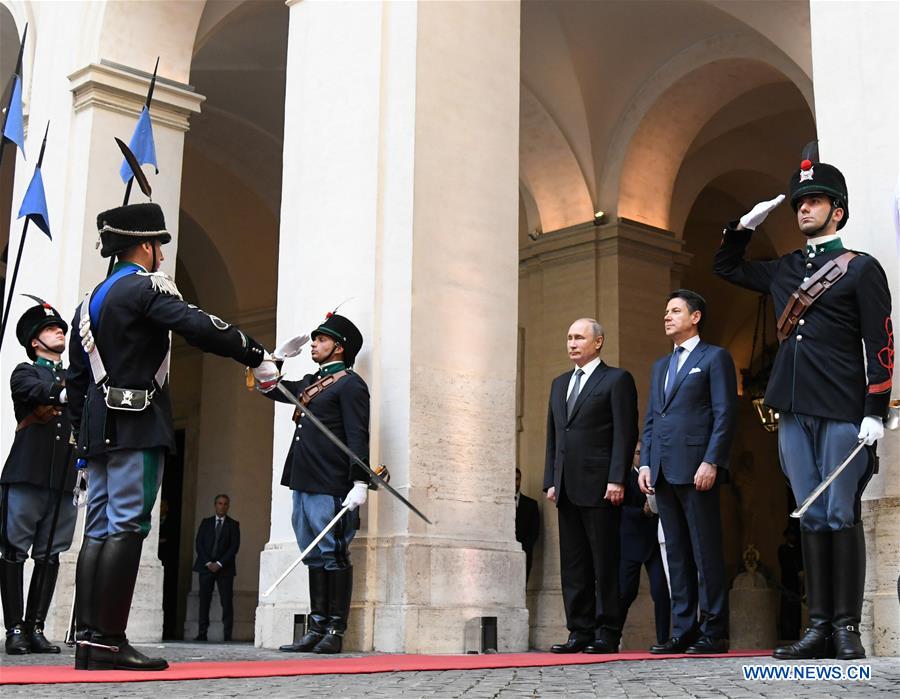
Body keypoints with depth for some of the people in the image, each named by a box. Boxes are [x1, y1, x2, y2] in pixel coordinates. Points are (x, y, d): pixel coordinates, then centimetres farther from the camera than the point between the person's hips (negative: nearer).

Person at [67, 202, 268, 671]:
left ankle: (87, 638, 3)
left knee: (98, 531, 5)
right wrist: (255, 353, -10)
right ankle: (109, 641, -13)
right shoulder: (147, 287, -4)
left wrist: (83, 435, 22)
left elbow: (75, 380, 20)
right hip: (138, 426, -8)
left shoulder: (90, 301, 21)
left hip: (98, 430, 8)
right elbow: (199, 327, -20)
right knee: (127, 527, -10)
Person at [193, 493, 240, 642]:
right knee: (204, 600, -3)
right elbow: (198, 544, 6)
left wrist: (219, 564, -10)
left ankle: (227, 634, -6)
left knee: (227, 601, -6)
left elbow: (234, 546, -1)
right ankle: (202, 633, -2)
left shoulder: (233, 524, 7)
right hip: (206, 566, 2)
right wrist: (208, 563, -7)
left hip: (225, 568, -2)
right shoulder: (206, 522, 13)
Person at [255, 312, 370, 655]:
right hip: (303, 484, 8)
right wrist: (266, 371, -4)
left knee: (333, 556, -4)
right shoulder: (310, 383, 22)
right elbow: (274, 388, 19)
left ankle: (336, 631, 0)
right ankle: (317, 629, 14)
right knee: (315, 558, 10)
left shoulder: (350, 383, -3)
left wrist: (359, 483, -19)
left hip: (330, 487, -8)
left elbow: (358, 437, -11)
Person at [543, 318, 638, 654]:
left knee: (605, 563, -3)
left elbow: (625, 433, -7)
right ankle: (580, 631, 10)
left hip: (599, 487, -6)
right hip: (567, 488, 7)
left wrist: (617, 480, -15)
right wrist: (551, 481, 11)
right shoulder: (559, 383, 21)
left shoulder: (617, 379, 1)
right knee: (573, 564, 6)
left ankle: (607, 633, 2)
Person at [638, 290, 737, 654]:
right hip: (664, 473, 7)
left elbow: (725, 415, -6)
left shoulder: (715, 357, 2)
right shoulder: (660, 366, 24)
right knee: (677, 554, 7)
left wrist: (711, 463, -15)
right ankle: (683, 631, 10)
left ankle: (714, 632, 0)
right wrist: (645, 464, 9)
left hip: (696, 470, -7)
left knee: (706, 552, -4)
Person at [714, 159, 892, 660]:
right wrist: (747, 224, 18)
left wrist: (876, 413, -12)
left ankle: (848, 629, 1)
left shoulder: (861, 268, 1)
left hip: (843, 414, -5)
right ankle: (820, 627, 8)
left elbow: (881, 345, -4)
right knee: (811, 518, 5)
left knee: (840, 517, -5)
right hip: (794, 413, 5)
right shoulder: (784, 270, 17)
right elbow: (727, 267, 33)